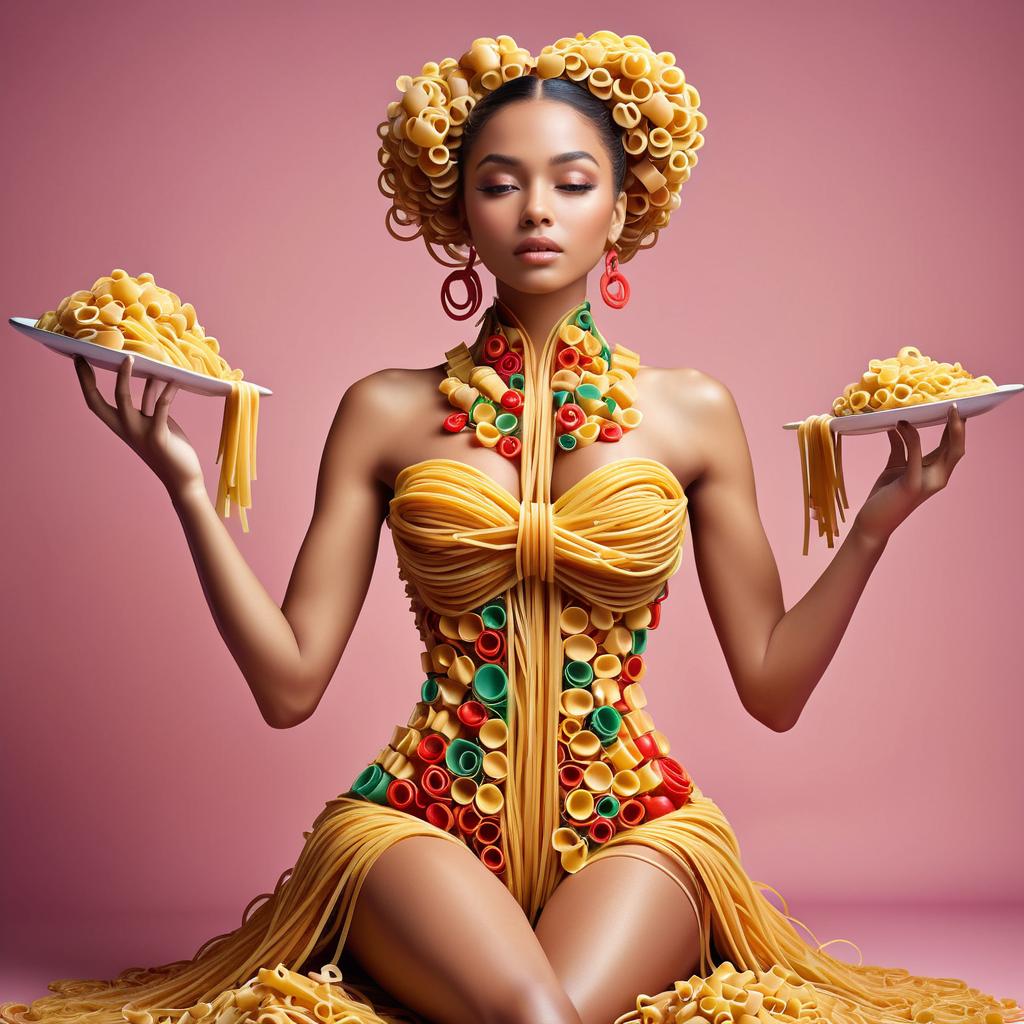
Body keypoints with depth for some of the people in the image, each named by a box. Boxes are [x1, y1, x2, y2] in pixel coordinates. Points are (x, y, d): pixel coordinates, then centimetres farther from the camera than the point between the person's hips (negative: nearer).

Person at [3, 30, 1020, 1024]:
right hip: (422, 820, 0)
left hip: (633, 828, 1)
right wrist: (188, 488, -8)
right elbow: (289, 684, -1)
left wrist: (877, 521, -4)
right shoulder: (387, 414, 4)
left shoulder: (692, 412, 5)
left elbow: (773, 687, 6)